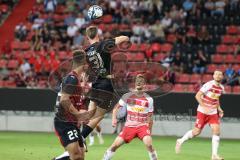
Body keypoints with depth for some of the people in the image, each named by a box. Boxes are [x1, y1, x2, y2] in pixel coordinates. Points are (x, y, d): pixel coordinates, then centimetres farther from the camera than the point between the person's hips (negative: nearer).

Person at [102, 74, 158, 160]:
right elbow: (116, 108, 10)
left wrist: (149, 132, 8)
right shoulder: (127, 96, 1)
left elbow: (149, 116, 8)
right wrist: (114, 118, -7)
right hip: (129, 126, 1)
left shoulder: (149, 99, 0)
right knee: (115, 145, -5)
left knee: (149, 144, -25)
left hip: (142, 126, -1)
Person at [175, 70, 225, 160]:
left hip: (213, 113, 5)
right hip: (203, 112, -5)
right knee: (197, 131, -2)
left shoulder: (221, 88, 6)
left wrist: (219, 109, 9)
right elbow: (198, 95, -18)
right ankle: (181, 141, 24)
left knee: (216, 131, -10)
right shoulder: (209, 85, -16)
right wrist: (204, 107, -25)